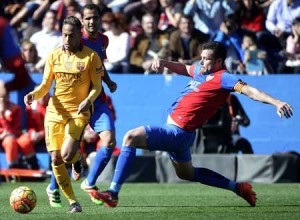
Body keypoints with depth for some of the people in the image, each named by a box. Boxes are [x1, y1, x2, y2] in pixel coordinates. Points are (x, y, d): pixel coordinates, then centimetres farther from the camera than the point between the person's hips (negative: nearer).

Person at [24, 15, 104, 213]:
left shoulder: (91, 56, -5)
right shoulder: (54, 56, 4)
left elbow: (97, 87, -2)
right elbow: (45, 86, 7)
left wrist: (88, 100, -22)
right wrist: (34, 94, -15)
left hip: (78, 113, -3)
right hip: (55, 112, 4)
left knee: (67, 154, -23)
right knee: (56, 159, -4)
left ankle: (77, 158, 17)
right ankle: (73, 202, 9)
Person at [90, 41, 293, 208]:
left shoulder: (223, 78, -16)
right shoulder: (201, 70, 10)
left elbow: (248, 90, -27)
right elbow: (184, 68, 29)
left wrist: (276, 102, -40)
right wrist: (163, 63, 10)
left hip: (177, 132, -10)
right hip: (178, 132, 10)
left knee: (131, 138, -17)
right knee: (186, 173, 29)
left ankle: (113, 193, -18)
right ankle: (238, 188, 33)